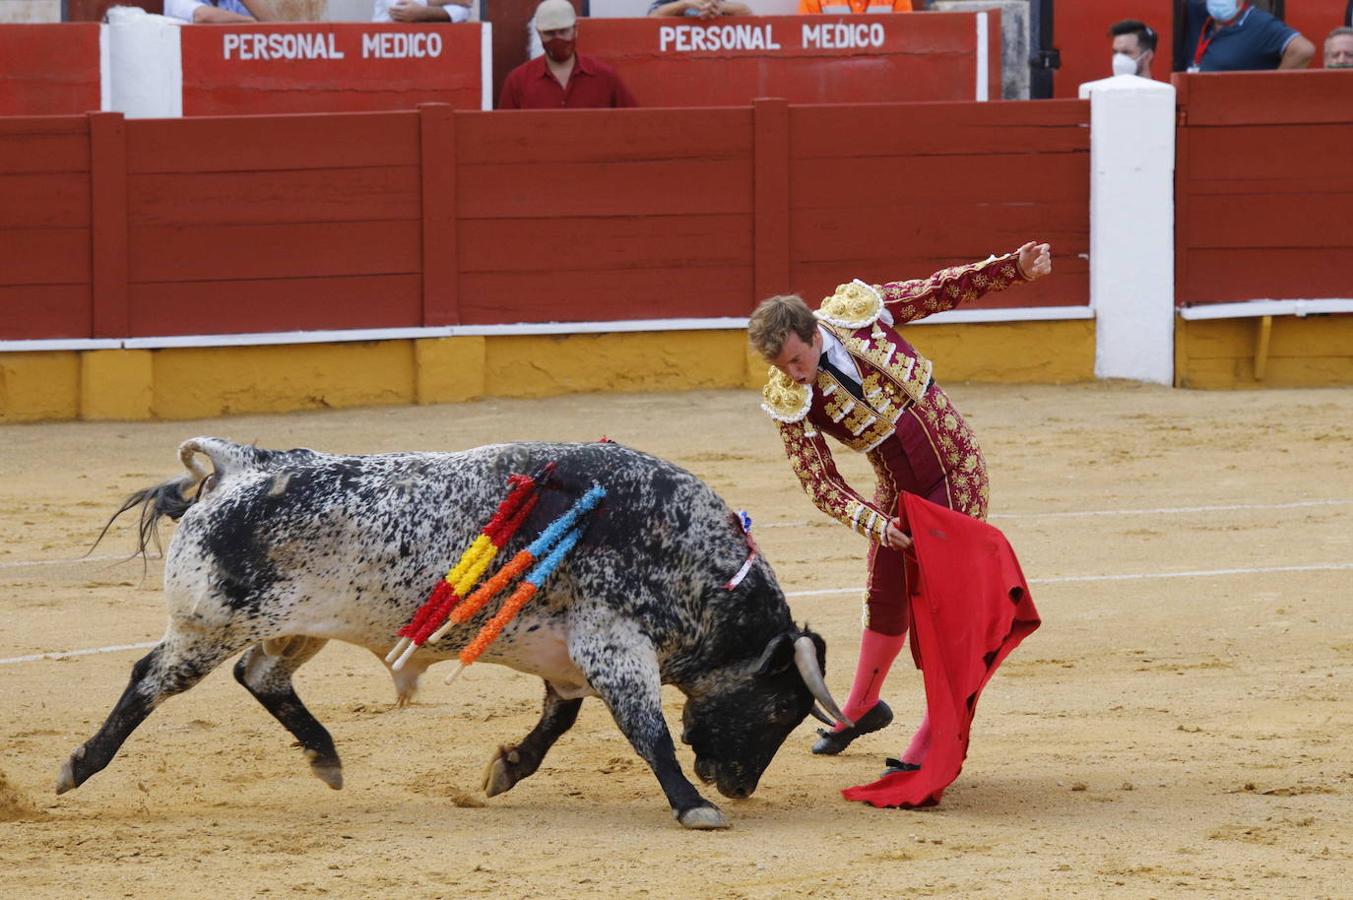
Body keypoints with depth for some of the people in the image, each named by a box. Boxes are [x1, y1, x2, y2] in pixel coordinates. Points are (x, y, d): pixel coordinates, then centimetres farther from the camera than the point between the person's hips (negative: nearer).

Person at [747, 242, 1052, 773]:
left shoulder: (858, 309, -17)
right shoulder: (788, 401, -17)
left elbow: (944, 290, -3)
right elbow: (820, 484, -14)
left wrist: (1016, 268, -9)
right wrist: (873, 523, -29)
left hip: (957, 474, -2)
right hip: (898, 492, 2)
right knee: (886, 601, 16)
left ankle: (934, 740, -5)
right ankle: (862, 707, 42)